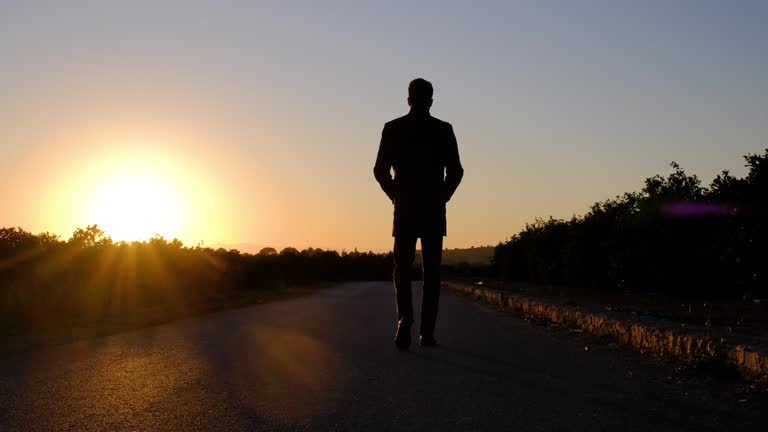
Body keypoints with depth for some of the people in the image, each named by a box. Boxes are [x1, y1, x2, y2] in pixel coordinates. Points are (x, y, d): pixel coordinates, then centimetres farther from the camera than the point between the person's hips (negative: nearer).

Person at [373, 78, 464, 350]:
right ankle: (427, 332, 6)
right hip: (434, 211, 0)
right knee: (431, 271, 7)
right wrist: (442, 197, 8)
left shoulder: (393, 128, 2)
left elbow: (380, 170, -2)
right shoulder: (443, 129, 1)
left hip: (404, 209, 0)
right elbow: (455, 171, -4)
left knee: (402, 269, 7)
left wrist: (395, 195, 11)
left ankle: (405, 319, -16)